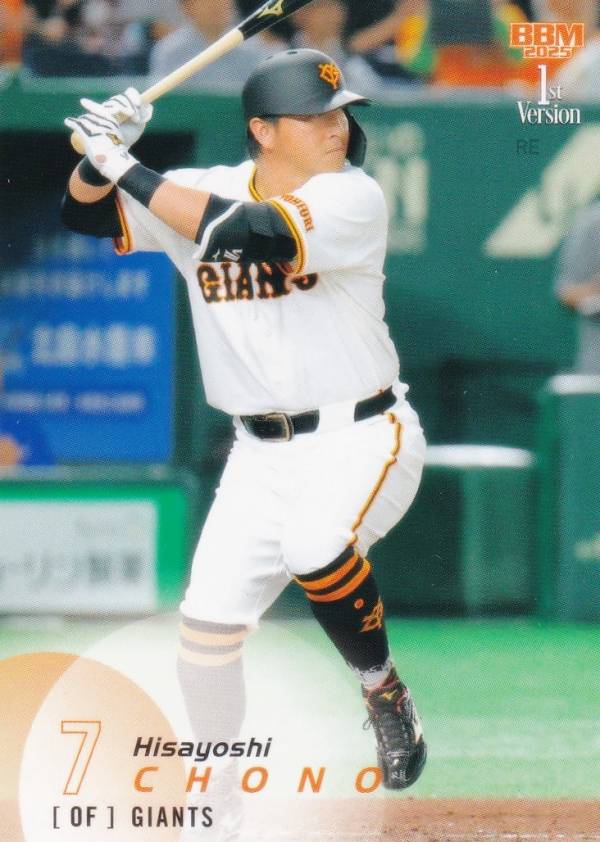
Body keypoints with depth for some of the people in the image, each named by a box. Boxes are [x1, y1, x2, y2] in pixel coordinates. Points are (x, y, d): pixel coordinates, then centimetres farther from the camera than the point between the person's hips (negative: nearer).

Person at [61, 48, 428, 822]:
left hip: (362, 438, -5)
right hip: (262, 457, 5)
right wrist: (108, 150, -19)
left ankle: (383, 691, -8)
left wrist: (131, 170, -26)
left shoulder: (354, 197, -14)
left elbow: (249, 233, -29)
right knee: (206, 619, -2)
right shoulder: (206, 192, 2)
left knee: (315, 547, -34)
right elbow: (85, 213, 1)